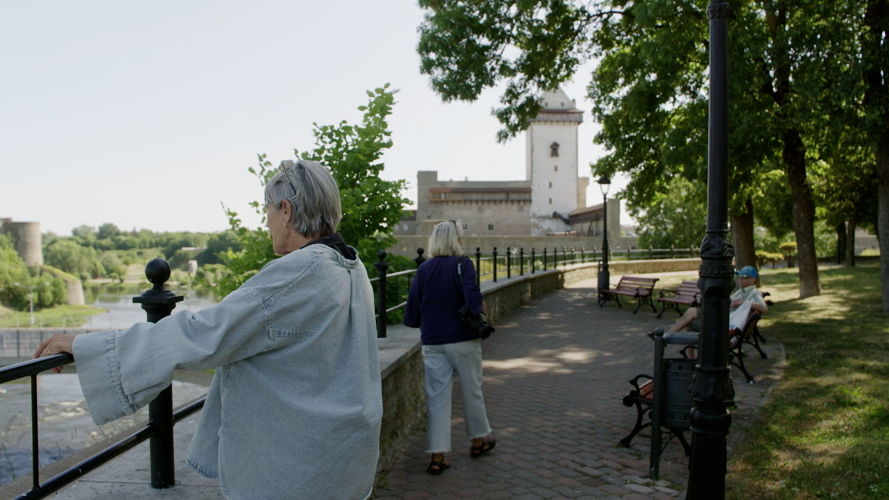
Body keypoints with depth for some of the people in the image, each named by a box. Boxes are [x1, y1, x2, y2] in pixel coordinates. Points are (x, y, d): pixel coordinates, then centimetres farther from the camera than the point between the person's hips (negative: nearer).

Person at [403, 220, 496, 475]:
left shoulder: (423, 269, 2)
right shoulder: (463, 264, -10)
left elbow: (411, 314, 1)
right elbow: (473, 299, -24)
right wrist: (479, 310, -3)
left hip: (433, 342, 3)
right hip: (463, 339, -3)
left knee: (437, 396, 5)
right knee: (472, 391, 15)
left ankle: (437, 455, 3)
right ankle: (479, 439, 33)